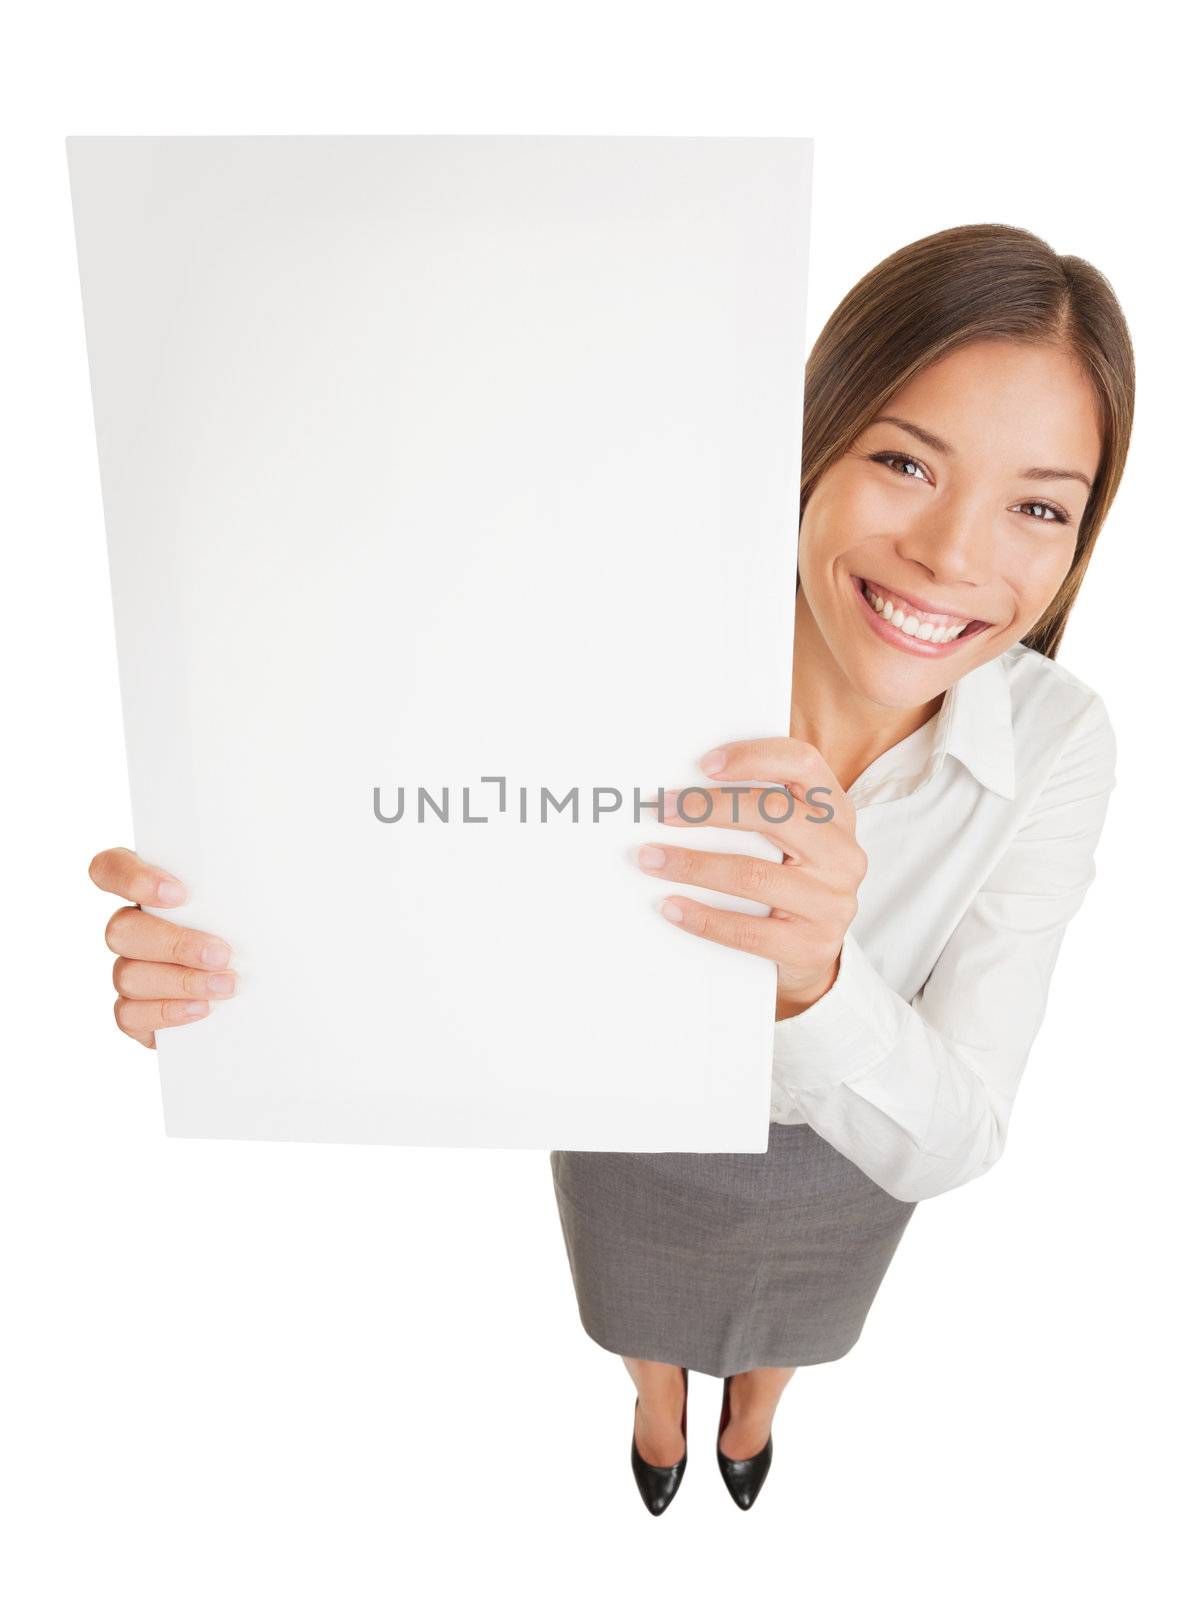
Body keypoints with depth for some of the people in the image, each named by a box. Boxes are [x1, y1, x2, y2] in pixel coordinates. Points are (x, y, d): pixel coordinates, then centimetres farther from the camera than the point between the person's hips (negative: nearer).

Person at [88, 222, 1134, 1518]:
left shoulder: (1060, 744, -32)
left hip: (838, 1162, 1)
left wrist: (817, 981, -55)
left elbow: (944, 1141, -33)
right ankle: (660, 1425, 78)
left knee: (784, 1315, 38)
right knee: (641, 1311, 36)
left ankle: (748, 1422, 80)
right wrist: (214, 958, -48)